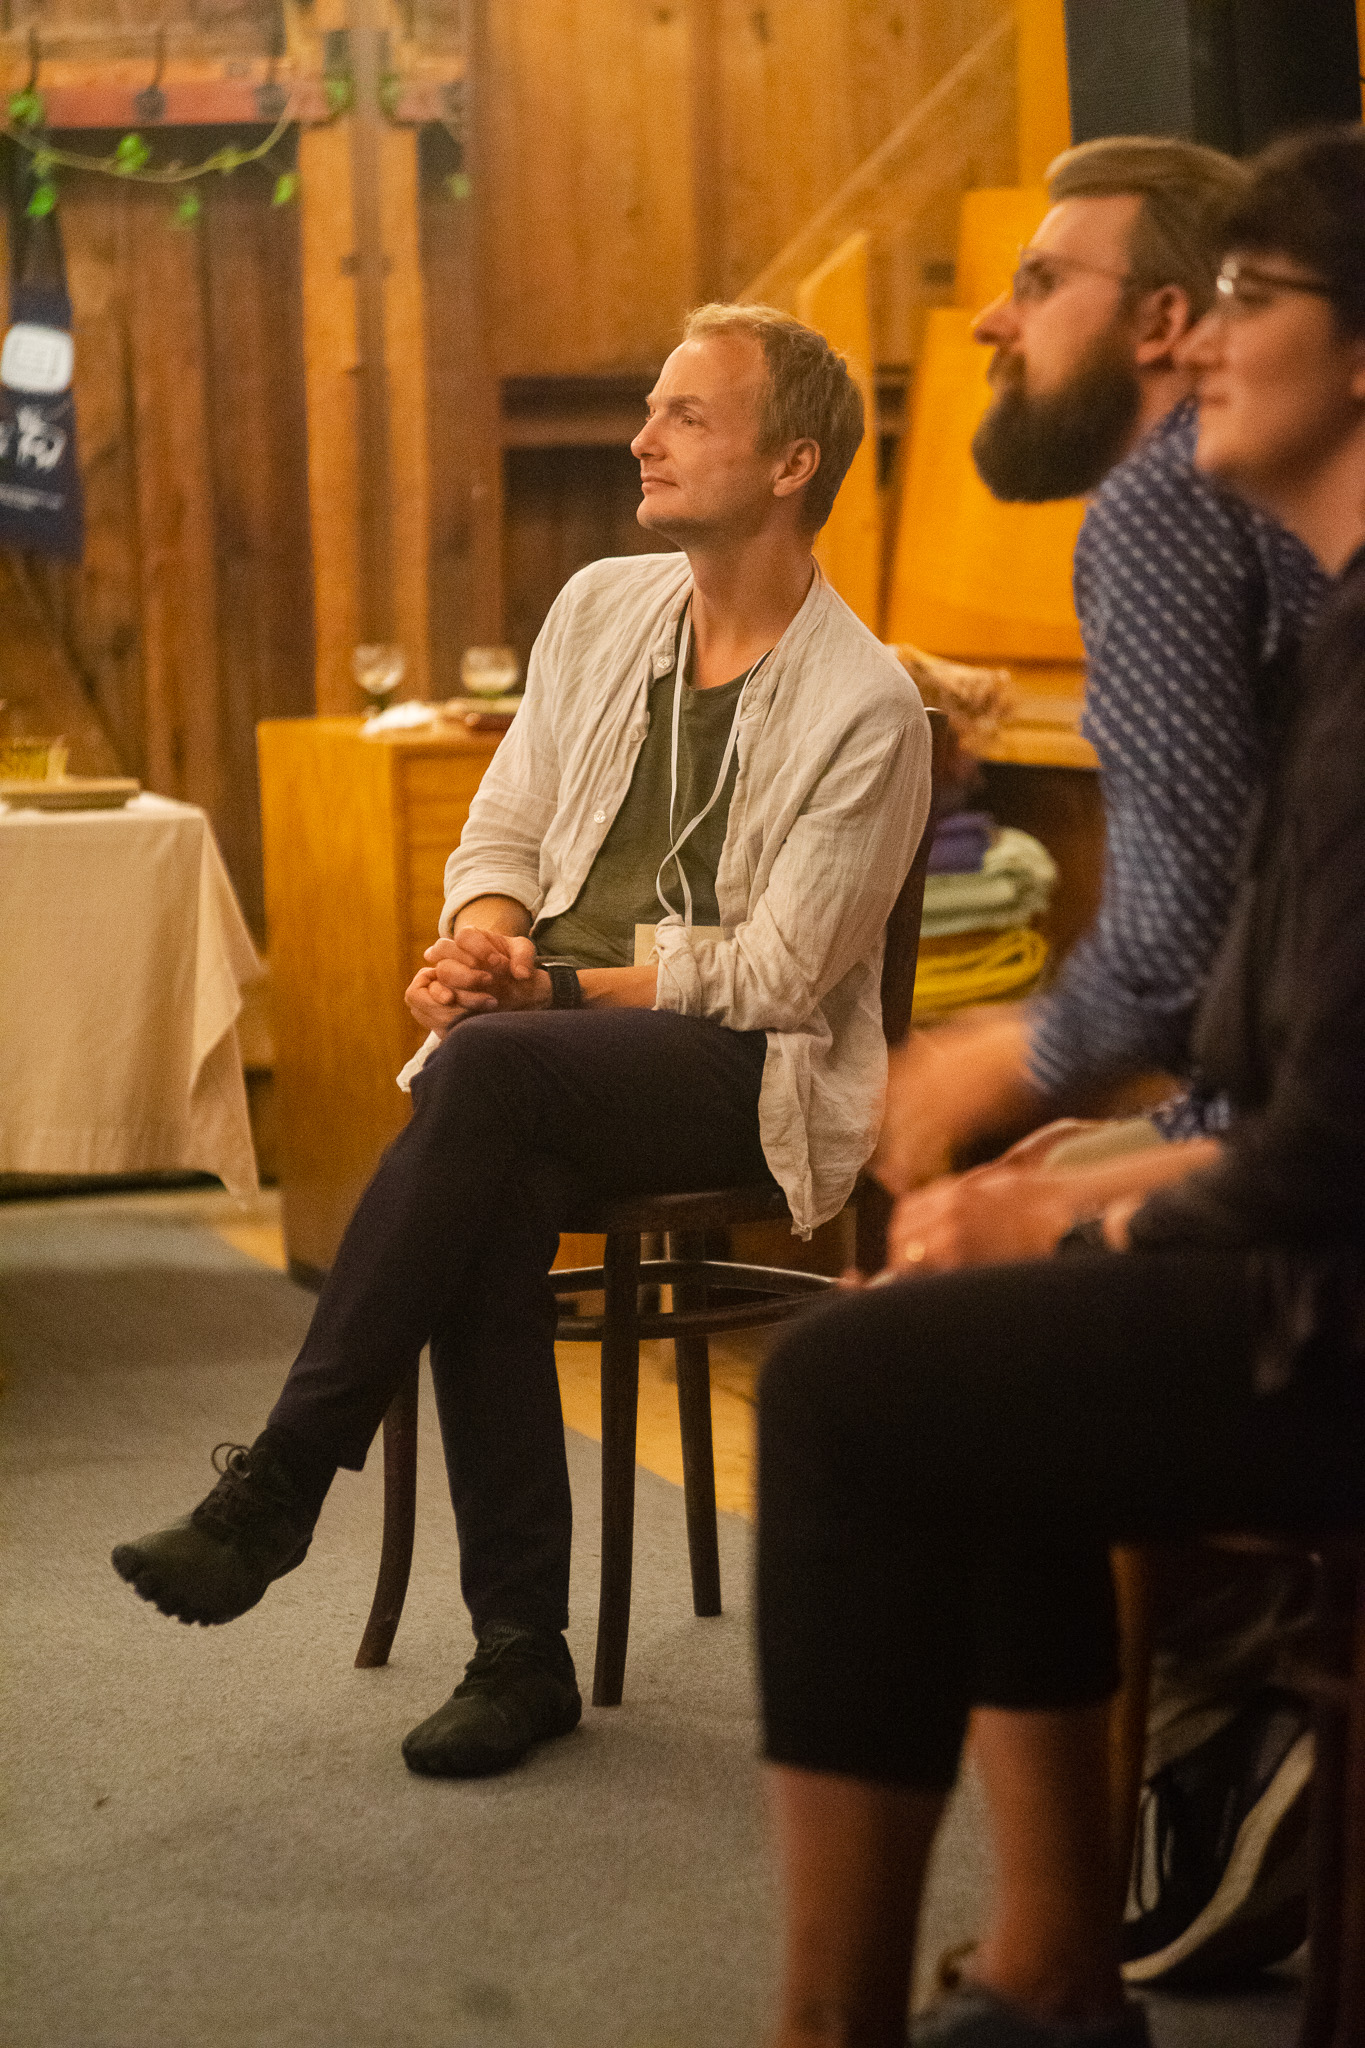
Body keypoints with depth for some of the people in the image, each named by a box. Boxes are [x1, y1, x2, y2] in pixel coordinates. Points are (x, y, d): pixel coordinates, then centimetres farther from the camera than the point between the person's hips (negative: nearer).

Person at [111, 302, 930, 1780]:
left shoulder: (865, 707, -7)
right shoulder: (599, 609, 12)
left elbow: (770, 975, -11)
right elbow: (502, 830, 17)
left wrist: (550, 988, -13)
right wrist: (484, 940, -6)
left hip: (756, 1074, -5)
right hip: (555, 1056, 5)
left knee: (488, 1068, -34)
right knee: (491, 1194, -30)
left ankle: (278, 1482, -29)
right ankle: (521, 1652, -24)